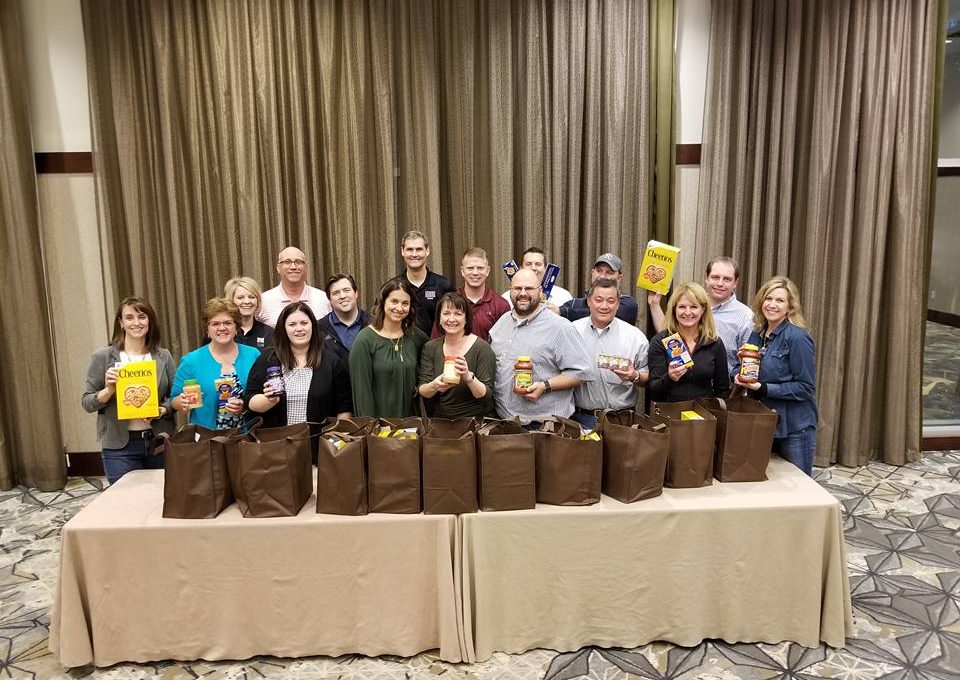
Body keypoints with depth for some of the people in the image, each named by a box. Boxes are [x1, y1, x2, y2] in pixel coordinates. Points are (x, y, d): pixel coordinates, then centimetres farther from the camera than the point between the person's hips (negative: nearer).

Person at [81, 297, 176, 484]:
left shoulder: (163, 356, 4)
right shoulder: (103, 356, -1)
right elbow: (86, 402, 1)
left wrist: (162, 411, -11)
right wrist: (109, 390, -16)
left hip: (159, 442, 2)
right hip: (120, 447, -2)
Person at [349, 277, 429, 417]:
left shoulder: (416, 337, 1)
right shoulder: (365, 340, -11)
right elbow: (361, 389, -13)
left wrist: (418, 388, 3)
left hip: (410, 416, 4)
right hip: (377, 421, -4)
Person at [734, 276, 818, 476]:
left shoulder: (797, 337, -14)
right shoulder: (757, 335, 5)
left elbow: (806, 387, -16)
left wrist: (763, 389, -23)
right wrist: (741, 377, -6)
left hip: (794, 428, -6)